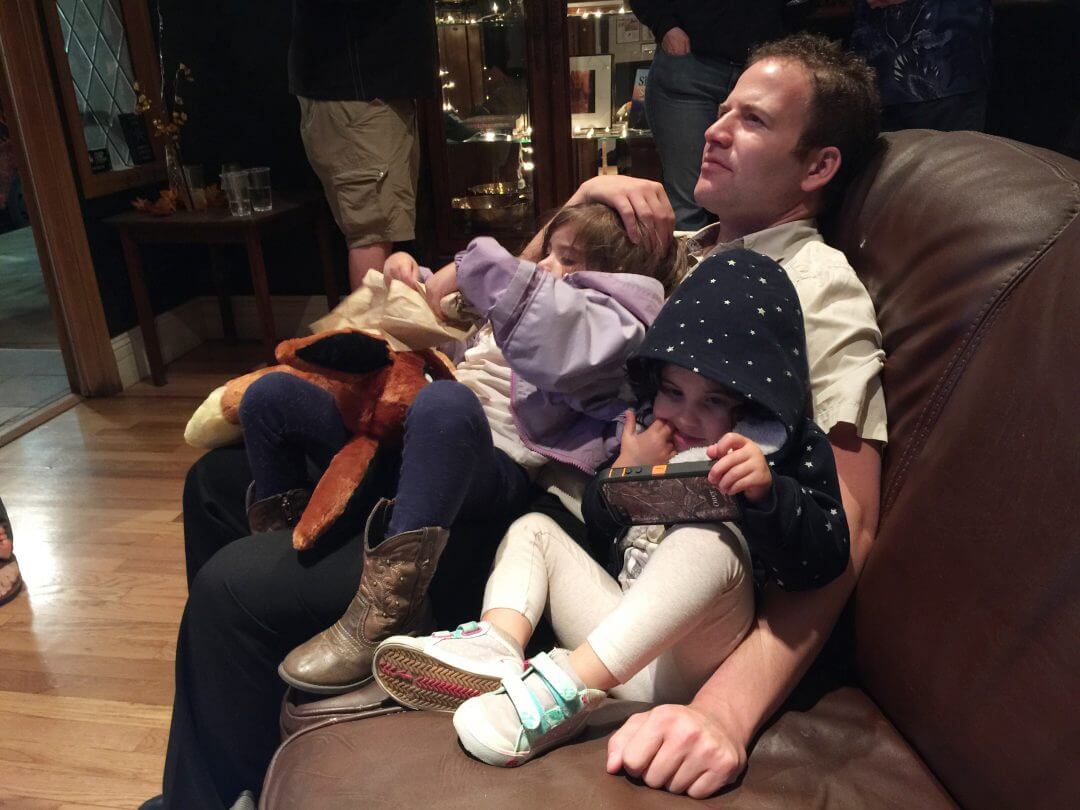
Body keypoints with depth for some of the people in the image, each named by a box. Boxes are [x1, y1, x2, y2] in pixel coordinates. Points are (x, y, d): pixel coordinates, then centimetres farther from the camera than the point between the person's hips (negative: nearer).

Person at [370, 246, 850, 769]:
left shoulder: (795, 448, -1)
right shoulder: (651, 433, 15)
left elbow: (825, 559, -12)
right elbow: (598, 523, 19)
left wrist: (767, 491, -29)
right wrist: (626, 472, -1)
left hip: (689, 662, -6)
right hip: (617, 640, 6)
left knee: (712, 537, -33)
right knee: (534, 528, 9)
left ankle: (568, 686, -40)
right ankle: (498, 643, -20)